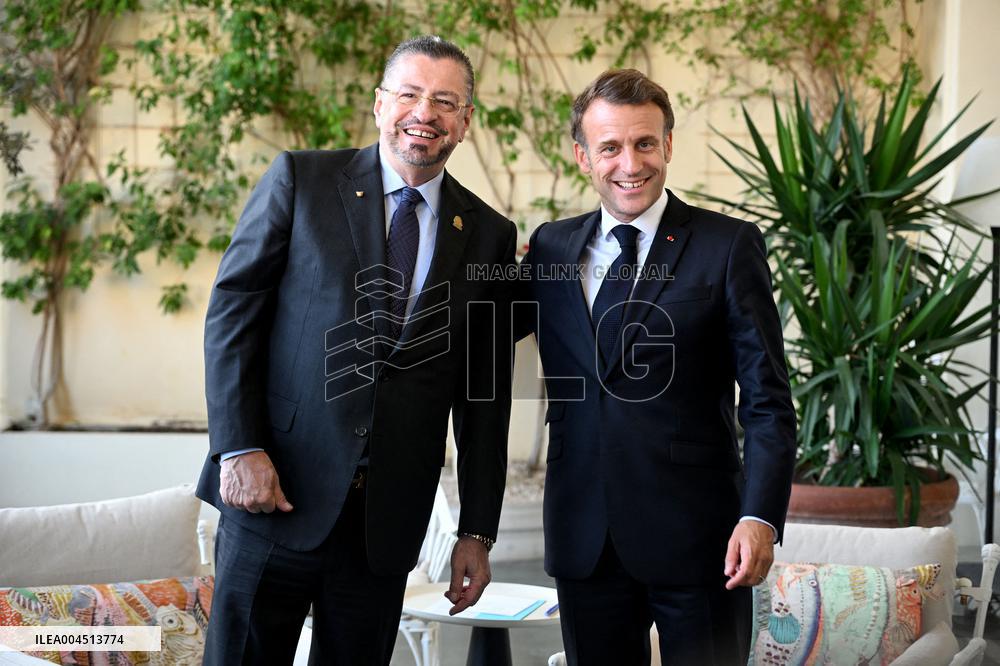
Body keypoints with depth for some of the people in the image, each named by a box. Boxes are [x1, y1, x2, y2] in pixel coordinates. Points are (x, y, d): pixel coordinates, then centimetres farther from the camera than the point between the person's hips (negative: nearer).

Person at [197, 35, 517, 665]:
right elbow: (232, 311, -2)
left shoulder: (489, 235, 7)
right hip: (276, 493, -2)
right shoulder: (301, 180, 1)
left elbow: (485, 394, 8)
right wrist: (240, 448, -12)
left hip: (389, 519, 2)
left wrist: (478, 531, 6)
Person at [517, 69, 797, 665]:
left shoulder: (731, 246, -3)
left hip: (695, 537, -3)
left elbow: (767, 399, -6)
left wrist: (760, 516, -17)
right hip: (584, 541, 4)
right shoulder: (550, 247, 9)